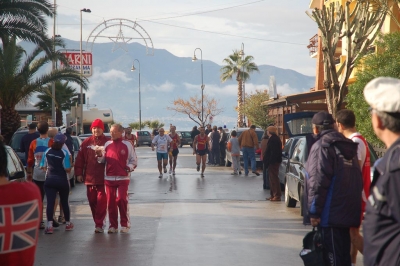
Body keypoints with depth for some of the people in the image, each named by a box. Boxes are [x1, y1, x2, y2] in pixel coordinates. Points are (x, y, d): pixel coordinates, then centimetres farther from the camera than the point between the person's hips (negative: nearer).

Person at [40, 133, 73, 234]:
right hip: (62, 181, -1)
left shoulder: (47, 152, -1)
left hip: (49, 180, 1)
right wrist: (70, 163, 7)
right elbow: (68, 169, -13)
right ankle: (68, 223, 26)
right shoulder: (64, 153, -10)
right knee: (64, 202, 14)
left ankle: (49, 225, -18)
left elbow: (43, 167, 4)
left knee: (50, 202, -5)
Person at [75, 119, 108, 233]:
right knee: (92, 201, 7)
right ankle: (99, 223, 19)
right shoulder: (86, 143, 8)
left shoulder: (107, 142, 0)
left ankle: (99, 224, -4)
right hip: (89, 177, 4)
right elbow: (80, 159, 8)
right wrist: (79, 173, 3)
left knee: (101, 200, -8)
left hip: (103, 177, -4)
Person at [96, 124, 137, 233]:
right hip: (109, 178, 3)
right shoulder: (107, 144, 12)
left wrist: (129, 167, -12)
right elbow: (103, 160, 17)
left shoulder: (127, 144, 2)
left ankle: (125, 224, 2)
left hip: (123, 178, -3)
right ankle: (113, 225, 12)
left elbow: (134, 160, 6)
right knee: (111, 202, 3)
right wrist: (100, 155, -4)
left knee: (121, 200, -11)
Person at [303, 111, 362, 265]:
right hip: (347, 211, 8)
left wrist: (314, 211, -14)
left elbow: (318, 182, -18)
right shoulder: (348, 147, 14)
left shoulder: (321, 146, -11)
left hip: (331, 213, -8)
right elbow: (358, 181, 17)